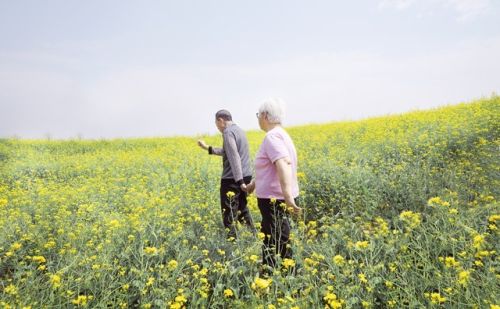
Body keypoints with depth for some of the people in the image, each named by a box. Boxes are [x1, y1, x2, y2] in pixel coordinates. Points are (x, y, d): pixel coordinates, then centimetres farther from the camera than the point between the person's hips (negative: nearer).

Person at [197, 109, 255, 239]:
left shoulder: (228, 132, -14)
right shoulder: (239, 130, 16)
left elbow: (234, 157, -22)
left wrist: (239, 181, -26)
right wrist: (208, 148, 26)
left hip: (233, 179, -10)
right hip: (246, 176, 10)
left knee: (229, 214, -1)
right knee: (242, 208, 22)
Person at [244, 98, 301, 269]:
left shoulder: (272, 136, -18)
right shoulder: (281, 134, 14)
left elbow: (284, 164, -35)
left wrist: (288, 195, -48)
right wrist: (254, 183, 37)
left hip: (275, 201, -10)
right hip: (280, 199, 10)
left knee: (271, 248, -2)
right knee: (282, 243, 18)